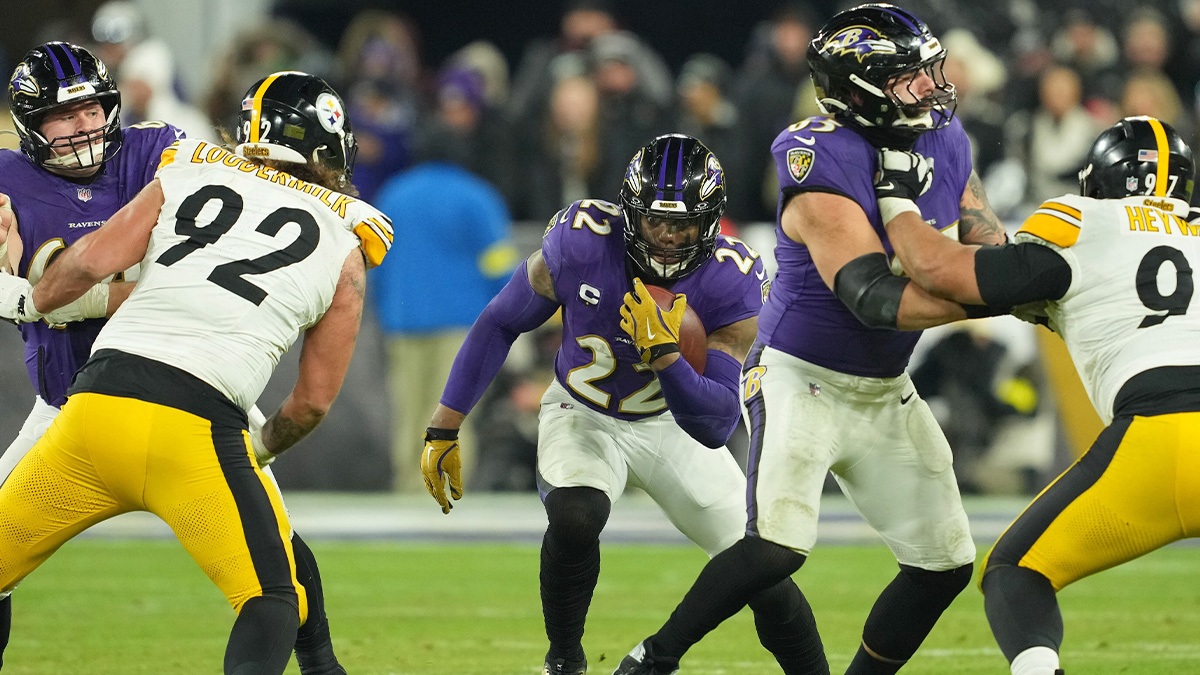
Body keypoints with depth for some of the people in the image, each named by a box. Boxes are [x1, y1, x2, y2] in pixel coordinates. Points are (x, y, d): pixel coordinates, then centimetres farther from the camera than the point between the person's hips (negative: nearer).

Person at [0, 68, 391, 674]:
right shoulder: (343, 248, 16)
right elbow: (314, 400, 16)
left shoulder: (186, 178, 17)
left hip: (96, 401, 2)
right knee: (274, 599, 4)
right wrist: (262, 447, 35)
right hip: (199, 431, -2)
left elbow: (93, 260, 6)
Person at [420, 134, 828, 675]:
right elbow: (500, 324, -10)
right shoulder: (581, 241, -27)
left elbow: (714, 427, -27)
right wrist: (443, 430, -7)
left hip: (672, 423, 2)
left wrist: (662, 351, -43)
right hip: (582, 419, -2)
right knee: (576, 517, -32)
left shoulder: (732, 281, -26)